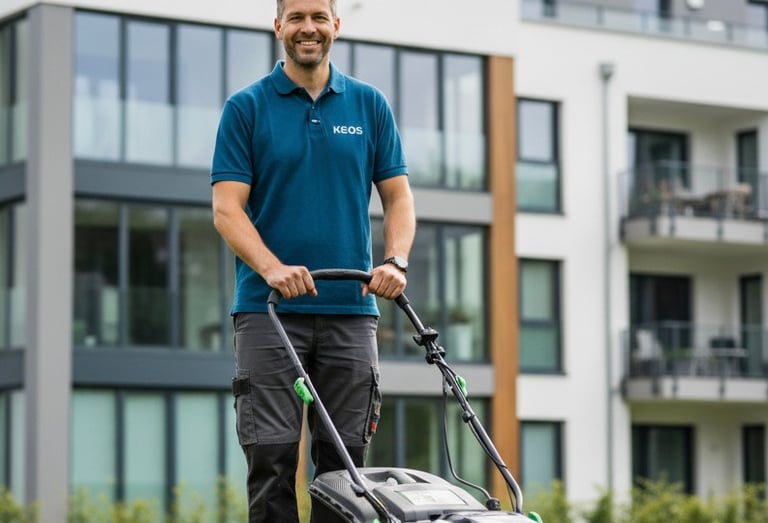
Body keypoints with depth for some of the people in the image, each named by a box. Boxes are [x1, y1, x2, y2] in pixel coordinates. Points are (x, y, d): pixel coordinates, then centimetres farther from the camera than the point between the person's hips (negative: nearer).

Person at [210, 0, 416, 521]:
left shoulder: (369, 104, 10)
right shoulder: (246, 107, 2)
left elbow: (398, 195, 8)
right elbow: (227, 207, -5)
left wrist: (396, 261, -11)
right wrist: (272, 268, -22)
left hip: (351, 308, 2)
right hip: (269, 309, -2)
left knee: (345, 459, 4)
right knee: (272, 456, -6)